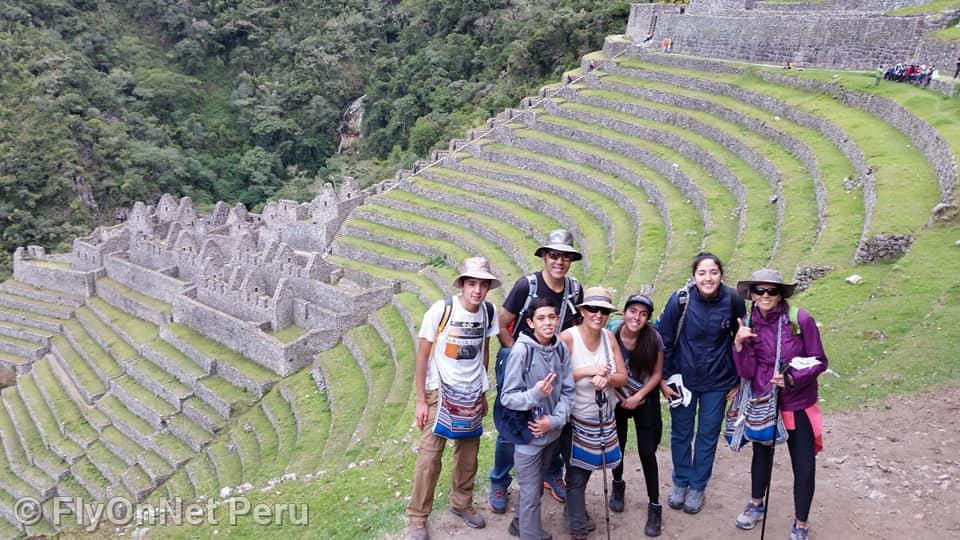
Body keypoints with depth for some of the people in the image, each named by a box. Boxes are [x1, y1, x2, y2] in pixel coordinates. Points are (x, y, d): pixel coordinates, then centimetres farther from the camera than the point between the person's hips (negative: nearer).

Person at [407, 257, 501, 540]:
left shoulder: (489, 311, -4)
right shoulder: (440, 310, -18)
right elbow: (422, 356, -11)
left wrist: (482, 393, 13)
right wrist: (421, 400, -11)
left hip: (471, 395, 4)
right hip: (440, 392, -4)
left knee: (468, 454, 13)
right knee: (430, 456, -5)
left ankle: (462, 504, 34)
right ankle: (418, 517, 11)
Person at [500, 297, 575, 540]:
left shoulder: (561, 349, -6)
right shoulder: (521, 350, -20)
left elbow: (568, 391, -1)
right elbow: (507, 397, -17)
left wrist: (555, 420, -15)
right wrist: (536, 394, -33)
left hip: (552, 432, 5)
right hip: (527, 433, -5)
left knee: (536, 488, 24)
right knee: (531, 494, 5)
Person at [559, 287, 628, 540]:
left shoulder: (609, 337, -2)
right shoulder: (568, 337, -19)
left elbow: (623, 377, -1)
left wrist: (607, 378, -22)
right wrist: (588, 370, -30)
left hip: (602, 416, 5)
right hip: (575, 417, -5)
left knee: (586, 469, 20)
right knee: (577, 474, 3)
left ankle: (575, 509, 42)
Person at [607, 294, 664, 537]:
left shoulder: (653, 338, -20)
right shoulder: (611, 332, -20)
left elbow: (656, 374, -8)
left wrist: (638, 397, -16)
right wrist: (619, 396, -10)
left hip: (645, 398, -1)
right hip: (617, 396, 1)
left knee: (646, 451, -3)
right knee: (617, 444, 13)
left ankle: (655, 505, 12)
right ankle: (618, 485, 41)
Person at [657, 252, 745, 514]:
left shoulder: (733, 301, -13)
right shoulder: (680, 300, -16)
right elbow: (664, 340, -6)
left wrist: (739, 380, 4)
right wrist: (662, 379, -4)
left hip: (717, 381, 0)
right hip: (683, 378, 0)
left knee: (708, 434, 12)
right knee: (681, 432, 13)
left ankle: (698, 487, 31)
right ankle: (680, 483, 34)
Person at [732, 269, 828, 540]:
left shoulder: (800, 319, -18)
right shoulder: (749, 325, -7)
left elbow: (819, 362, -11)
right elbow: (747, 372, -12)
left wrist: (792, 378, -26)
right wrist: (740, 345, -27)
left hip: (798, 405, -3)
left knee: (804, 467, 3)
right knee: (762, 453, 23)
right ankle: (756, 504, 48)